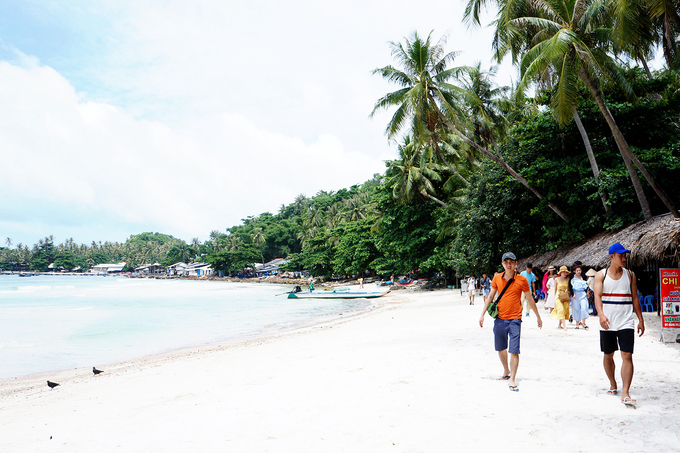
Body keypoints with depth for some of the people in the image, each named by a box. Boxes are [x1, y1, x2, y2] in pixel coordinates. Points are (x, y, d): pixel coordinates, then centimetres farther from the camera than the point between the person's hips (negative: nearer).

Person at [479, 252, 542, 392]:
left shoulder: (522, 280, -4)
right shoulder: (497, 278, 3)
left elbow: (530, 299, 6)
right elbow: (490, 297, 11)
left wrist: (538, 316, 13)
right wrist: (482, 314, 10)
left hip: (514, 320, -3)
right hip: (500, 319, 3)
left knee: (514, 351, -8)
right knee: (500, 348, 14)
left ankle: (512, 380, -1)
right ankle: (506, 371, 37)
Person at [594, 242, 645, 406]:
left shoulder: (630, 275, 7)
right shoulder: (601, 275, 0)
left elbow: (635, 298, 11)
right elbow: (597, 296, -11)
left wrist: (640, 319, 7)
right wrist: (601, 315, -26)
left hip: (626, 323, 1)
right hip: (607, 324, 0)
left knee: (627, 356, -9)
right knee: (608, 356, 11)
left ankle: (625, 394, -10)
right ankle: (613, 385, 32)